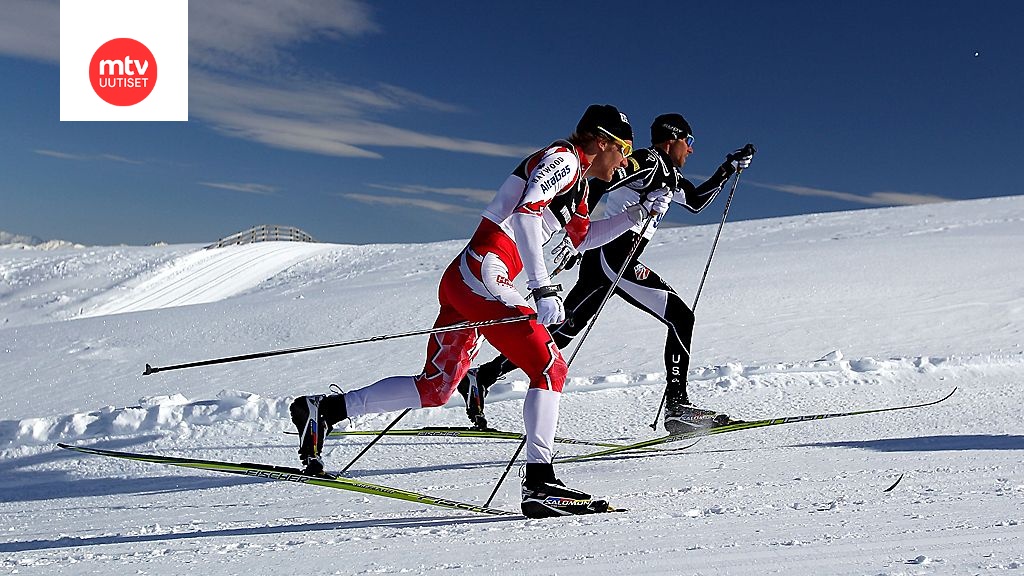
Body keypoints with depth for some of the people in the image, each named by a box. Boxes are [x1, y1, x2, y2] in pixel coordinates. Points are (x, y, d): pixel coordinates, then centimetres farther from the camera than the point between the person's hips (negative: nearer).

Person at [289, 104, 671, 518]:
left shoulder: (578, 179, 24)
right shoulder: (563, 157, -5)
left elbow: (583, 239, 37)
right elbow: (524, 214, -21)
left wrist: (641, 213, 30)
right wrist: (544, 290, -29)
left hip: (462, 277, 10)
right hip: (483, 271, -10)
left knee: (435, 388, 11)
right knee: (549, 368, -11)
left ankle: (323, 409, 16)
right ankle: (540, 483, -14)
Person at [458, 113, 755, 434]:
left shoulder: (668, 175, 25)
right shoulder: (649, 161, -4)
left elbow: (697, 202, 40)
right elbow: (599, 185, -17)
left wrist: (729, 168, 34)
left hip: (600, 259, 10)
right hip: (613, 255, -10)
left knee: (559, 332, 9)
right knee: (681, 317, -7)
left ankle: (482, 377, 9)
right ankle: (677, 404, -9)